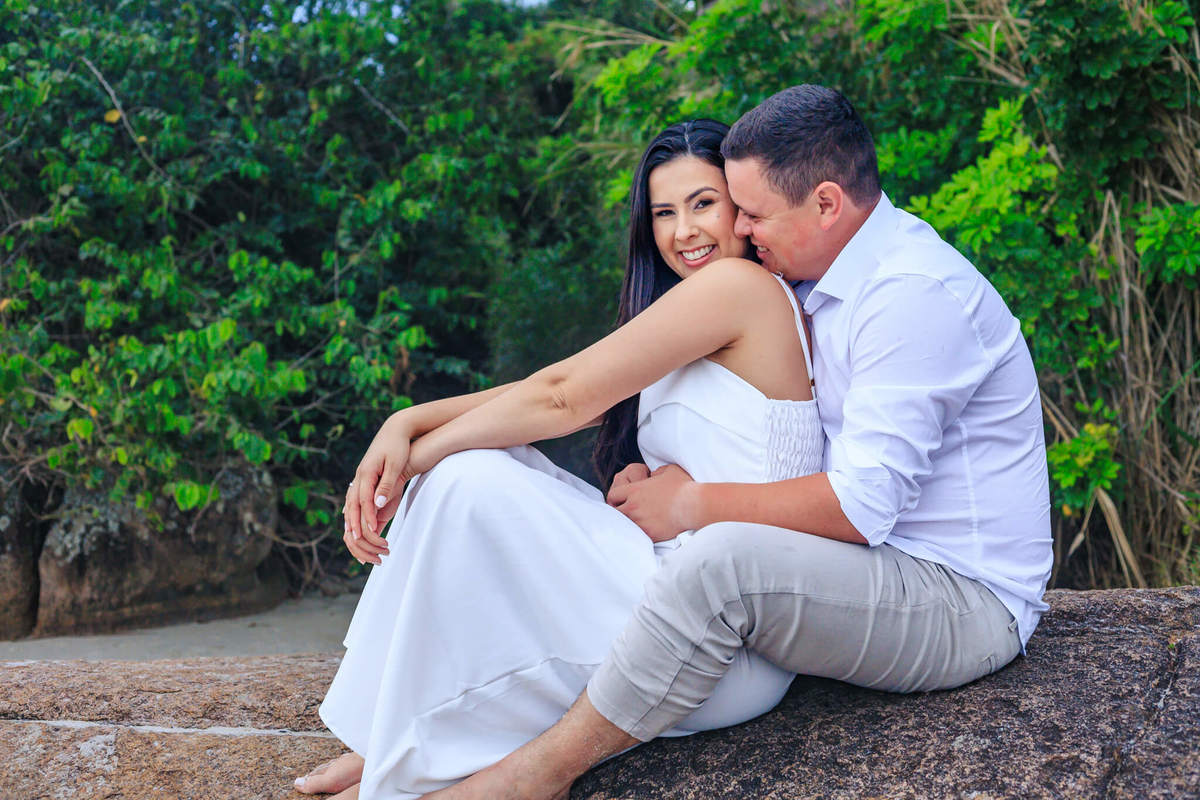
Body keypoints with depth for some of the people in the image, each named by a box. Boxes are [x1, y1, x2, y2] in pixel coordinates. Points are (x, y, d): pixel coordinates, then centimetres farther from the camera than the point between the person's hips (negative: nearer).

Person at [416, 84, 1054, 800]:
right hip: (881, 566, 10)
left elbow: (863, 506, -26)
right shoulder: (830, 277, 10)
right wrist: (671, 476, 2)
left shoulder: (916, 291, -21)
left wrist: (696, 506, -18)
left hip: (966, 604, -10)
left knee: (724, 557, -33)